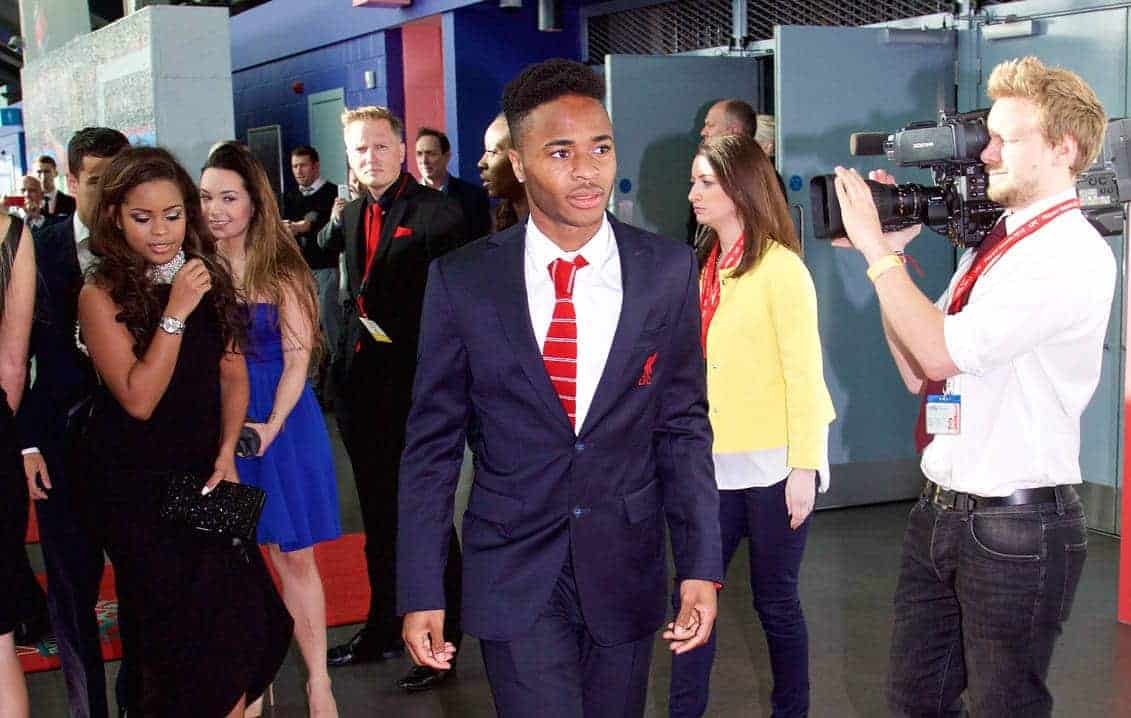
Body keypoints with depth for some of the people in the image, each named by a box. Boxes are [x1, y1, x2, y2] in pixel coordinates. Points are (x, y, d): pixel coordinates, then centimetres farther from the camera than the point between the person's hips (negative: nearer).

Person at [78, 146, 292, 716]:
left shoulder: (211, 278, 4)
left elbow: (233, 375, 9)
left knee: (236, 620, -3)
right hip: (135, 483, -4)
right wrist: (175, 311, -23)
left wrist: (226, 453, -3)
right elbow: (138, 399, -18)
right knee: (176, 631, -3)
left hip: (205, 471, 4)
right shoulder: (102, 294, -12)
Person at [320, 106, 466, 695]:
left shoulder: (436, 212, -11)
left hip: (418, 387, -7)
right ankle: (384, 628, 33)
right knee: (380, 518, 18)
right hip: (365, 388, 7)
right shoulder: (354, 213, 12)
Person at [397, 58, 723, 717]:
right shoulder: (461, 281, -7)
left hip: (626, 569, 2)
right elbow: (432, 445, -1)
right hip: (514, 576, -2)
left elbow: (683, 426, 3)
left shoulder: (669, 271, -3)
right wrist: (421, 592, -3)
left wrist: (701, 566, -2)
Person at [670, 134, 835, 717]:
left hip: (773, 465, -6)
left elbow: (804, 373, -13)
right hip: (719, 463, 6)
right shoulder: (706, 266, 9)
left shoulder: (780, 268, -11)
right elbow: (698, 367, 10)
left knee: (775, 602, 7)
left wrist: (804, 468, -16)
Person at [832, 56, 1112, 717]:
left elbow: (946, 351, -23)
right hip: (941, 512, 8)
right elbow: (918, 370, 11)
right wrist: (892, 255, 3)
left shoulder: (1075, 254, -15)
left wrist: (877, 249, -15)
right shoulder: (989, 247, 12)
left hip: (1018, 525, -8)